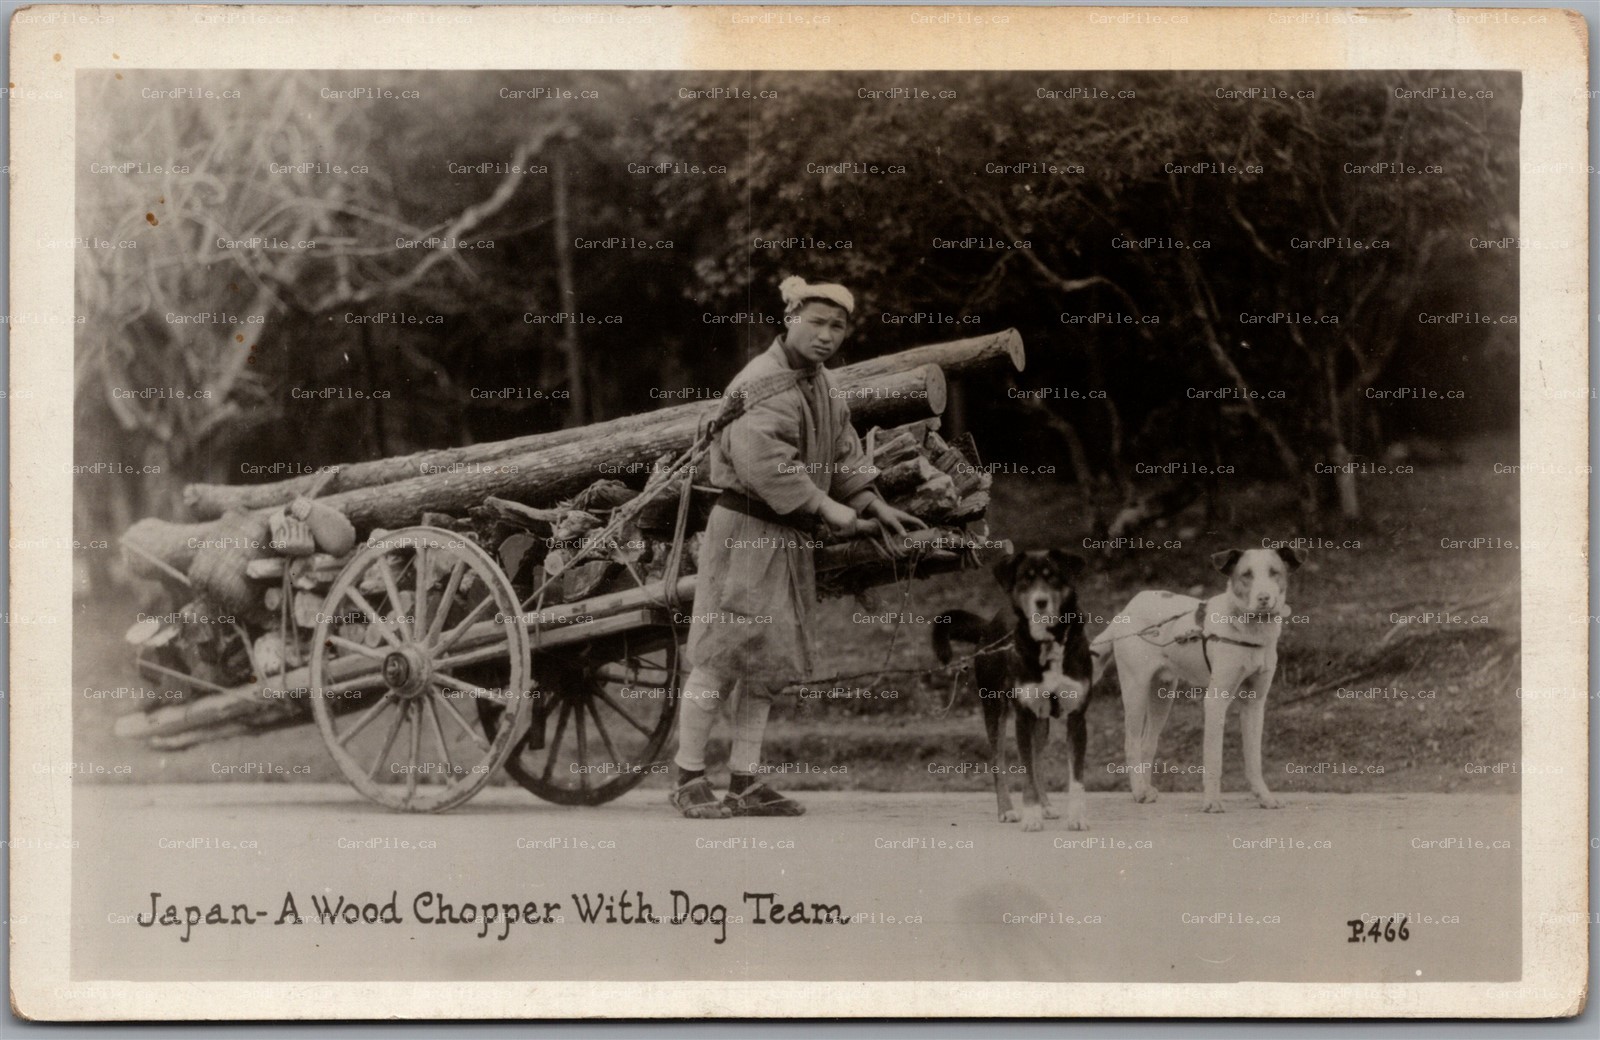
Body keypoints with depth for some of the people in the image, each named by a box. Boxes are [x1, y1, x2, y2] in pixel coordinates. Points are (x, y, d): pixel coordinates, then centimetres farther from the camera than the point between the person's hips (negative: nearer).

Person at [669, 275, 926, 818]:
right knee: (719, 658, -5)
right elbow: (760, 459, -28)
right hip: (745, 530, -10)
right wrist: (826, 505, -23)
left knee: (768, 661, 10)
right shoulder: (764, 385, -17)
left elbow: (845, 452, 21)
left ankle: (745, 783, 15)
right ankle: (689, 781, 3)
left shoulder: (824, 387, 15)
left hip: (791, 537, 10)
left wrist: (872, 503, 6)